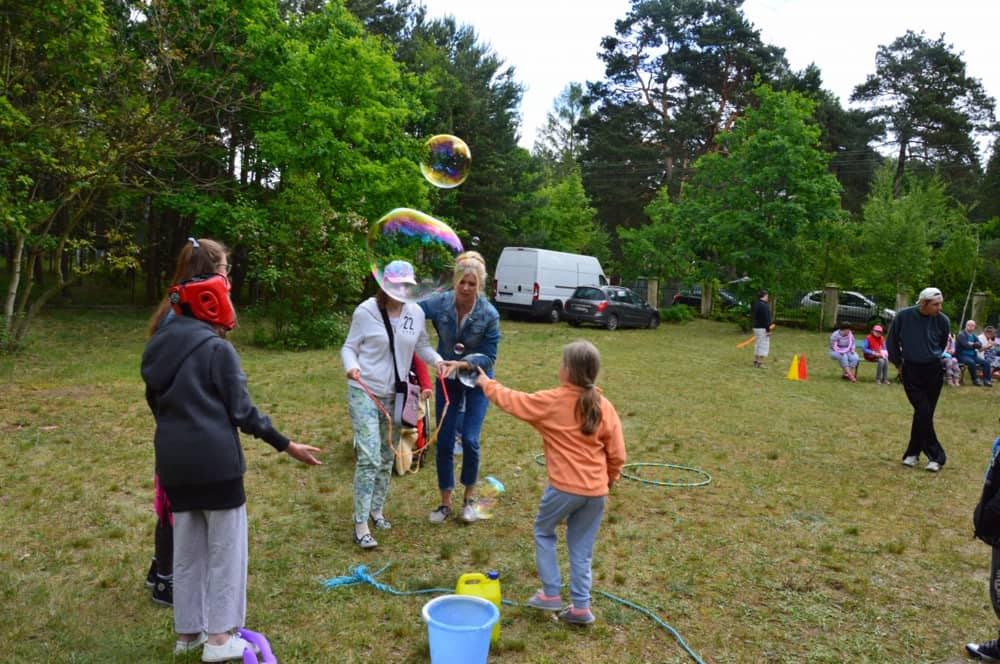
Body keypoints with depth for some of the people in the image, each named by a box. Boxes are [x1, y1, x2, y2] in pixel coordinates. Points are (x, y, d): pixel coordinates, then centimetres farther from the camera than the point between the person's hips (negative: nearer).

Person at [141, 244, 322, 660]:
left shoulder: (156, 348, 10)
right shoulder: (217, 348, -12)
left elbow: (157, 405, 17)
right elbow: (242, 412, -13)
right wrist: (286, 445, -6)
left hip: (173, 463, 7)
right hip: (215, 461, -7)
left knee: (187, 547, 17)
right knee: (225, 546, 5)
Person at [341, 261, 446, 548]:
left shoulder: (416, 313, 0)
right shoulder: (366, 311, -11)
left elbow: (422, 346, 9)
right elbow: (349, 347, -5)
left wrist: (438, 360, -11)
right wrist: (351, 366, -26)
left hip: (395, 395, 5)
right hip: (364, 392, -5)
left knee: (387, 457, 16)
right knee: (369, 457, -13)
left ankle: (377, 509, 34)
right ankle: (360, 525, -5)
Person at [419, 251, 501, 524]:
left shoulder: (489, 314, -20)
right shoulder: (439, 303, -16)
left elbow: (489, 357, -16)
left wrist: (462, 364, -31)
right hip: (447, 380, 2)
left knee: (469, 439, -8)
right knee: (444, 442, 4)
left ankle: (470, 498, 17)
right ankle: (445, 502, 20)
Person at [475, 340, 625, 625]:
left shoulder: (551, 401, -10)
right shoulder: (604, 406, 0)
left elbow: (512, 401, 2)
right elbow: (617, 454, 4)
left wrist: (486, 383, 19)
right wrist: (608, 480, 21)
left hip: (565, 487, -4)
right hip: (596, 491, 4)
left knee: (543, 533, 20)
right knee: (581, 547, 16)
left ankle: (551, 593, 20)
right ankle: (580, 607, 19)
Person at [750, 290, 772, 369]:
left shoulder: (756, 304, 12)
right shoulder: (764, 306, -18)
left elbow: (752, 316, 17)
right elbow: (766, 319, -21)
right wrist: (768, 330, -19)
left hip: (756, 327, 9)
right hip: (763, 328, -9)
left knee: (758, 344, 17)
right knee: (764, 345, -5)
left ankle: (755, 361, 23)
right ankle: (759, 363, -6)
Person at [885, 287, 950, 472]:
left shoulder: (942, 321, -9)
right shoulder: (903, 316, -13)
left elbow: (943, 344, 13)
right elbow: (891, 341, 4)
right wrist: (898, 363, 9)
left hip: (933, 372, 1)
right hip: (911, 371, -1)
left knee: (923, 414, 4)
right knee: (923, 412, -7)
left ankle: (913, 452, 18)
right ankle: (936, 456, 5)